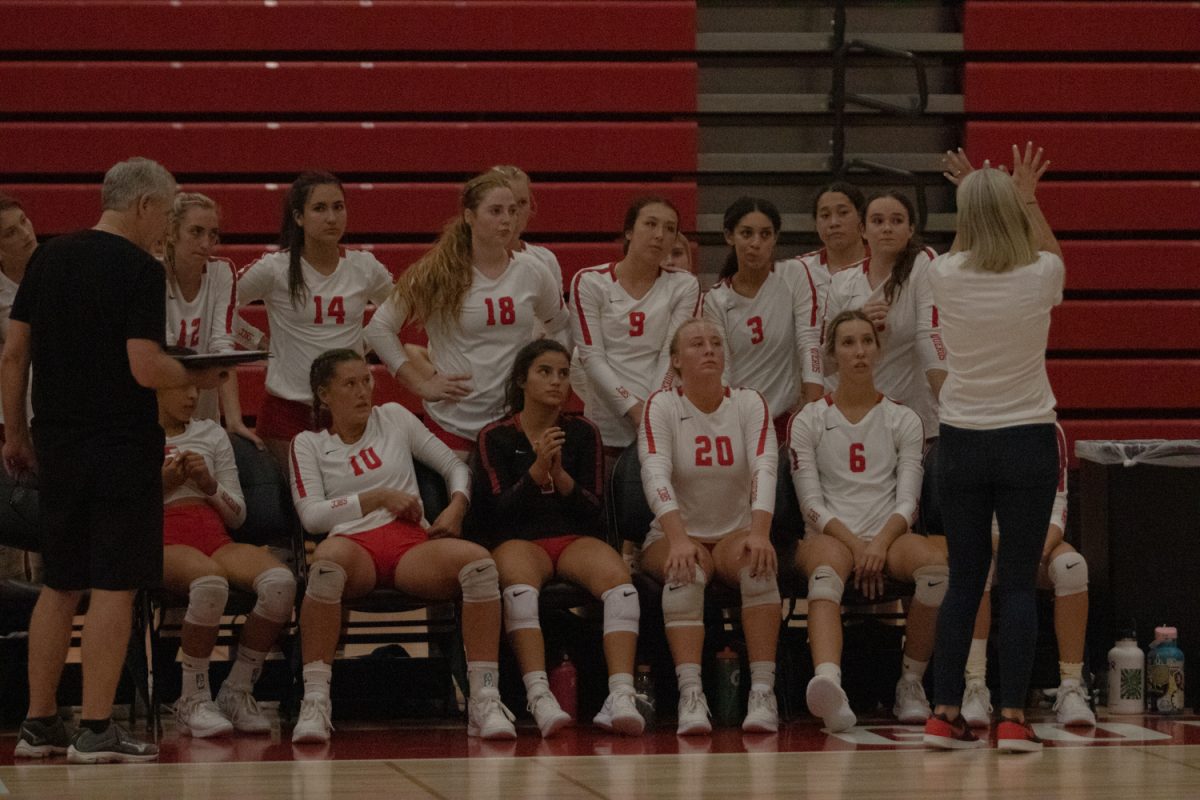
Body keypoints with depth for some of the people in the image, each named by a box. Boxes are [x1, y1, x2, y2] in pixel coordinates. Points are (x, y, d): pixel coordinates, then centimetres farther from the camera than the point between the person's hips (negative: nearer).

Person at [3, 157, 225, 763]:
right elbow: (145, 368, -18)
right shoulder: (140, 271, -12)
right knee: (113, 587, -2)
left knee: (60, 586, 15)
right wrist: (197, 377, 0)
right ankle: (96, 730, -3)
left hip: (56, 442, 6)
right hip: (122, 442, -6)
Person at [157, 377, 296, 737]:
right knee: (210, 581, -41)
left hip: (216, 538, 4)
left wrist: (210, 484, 0)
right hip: (163, 541, -4)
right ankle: (194, 699, -27)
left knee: (280, 581, -30)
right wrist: (161, 484, -6)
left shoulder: (212, 433, 24)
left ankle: (237, 692, -16)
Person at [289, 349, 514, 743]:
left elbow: (454, 466, 24)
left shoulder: (394, 417, 22)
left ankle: (485, 701, -31)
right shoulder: (308, 444, 16)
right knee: (328, 560, -43)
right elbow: (311, 514, 3)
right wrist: (379, 497, -2)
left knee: (479, 562, -32)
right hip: (353, 542, -2)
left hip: (412, 543, 2)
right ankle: (314, 702, -38)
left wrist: (456, 507, 4)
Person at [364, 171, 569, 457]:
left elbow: (562, 329, 23)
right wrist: (422, 383, -4)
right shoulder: (438, 275, -5)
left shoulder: (532, 273, 4)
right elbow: (379, 329, -1)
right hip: (454, 421, -3)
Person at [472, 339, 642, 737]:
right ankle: (539, 696, -50)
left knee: (618, 576, -32)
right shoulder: (496, 436, 10)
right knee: (519, 584, -39)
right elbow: (498, 511, -1)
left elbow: (593, 511, 9)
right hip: (518, 540, -2)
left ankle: (621, 696, -45)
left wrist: (560, 476, -9)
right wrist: (537, 470, -15)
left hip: (575, 538, 2)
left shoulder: (583, 433, 15)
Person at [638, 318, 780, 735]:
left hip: (735, 533, 1)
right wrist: (678, 539, -36)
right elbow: (656, 475, -19)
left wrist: (759, 532, -32)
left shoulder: (749, 404, 1)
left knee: (757, 563, -31)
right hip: (675, 534, -1)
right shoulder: (661, 406, -4)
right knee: (686, 571, -34)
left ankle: (763, 692, -35)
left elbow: (764, 468, -14)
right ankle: (690, 694, -43)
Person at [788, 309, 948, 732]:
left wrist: (880, 544, -16)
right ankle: (828, 681, -66)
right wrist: (855, 544, -15)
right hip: (829, 535, -2)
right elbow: (811, 503, 1)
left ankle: (911, 682, -21)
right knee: (826, 574, -39)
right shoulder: (809, 421, 10)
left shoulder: (903, 420, 14)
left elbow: (907, 499, 4)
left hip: (889, 536, 2)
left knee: (936, 565, -34)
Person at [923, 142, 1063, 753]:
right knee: (1018, 583, 2)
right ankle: (1012, 718, -3)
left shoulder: (946, 277, -7)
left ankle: (945, 714, 6)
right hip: (1026, 442, -2)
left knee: (964, 581, 9)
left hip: (961, 445, 2)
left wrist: (981, 195, 30)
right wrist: (1028, 198, 28)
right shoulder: (1039, 277, -9)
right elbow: (1049, 250, 18)